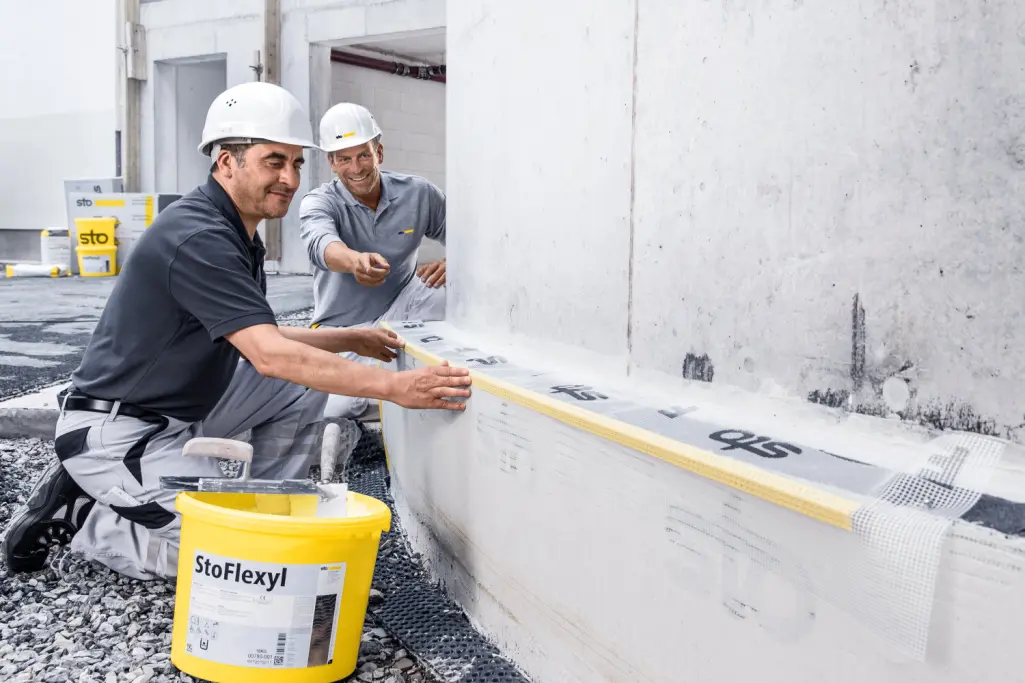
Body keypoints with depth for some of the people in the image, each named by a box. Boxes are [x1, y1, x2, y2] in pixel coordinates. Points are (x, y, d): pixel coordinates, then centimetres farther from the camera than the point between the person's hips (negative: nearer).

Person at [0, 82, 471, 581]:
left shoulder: (237, 236, 6)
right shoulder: (197, 237, -25)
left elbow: (257, 338, 15)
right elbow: (269, 356, -33)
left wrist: (351, 339, 6)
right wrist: (393, 387, -36)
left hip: (183, 410, 10)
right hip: (117, 431, -10)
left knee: (303, 383, 2)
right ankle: (77, 516, 0)